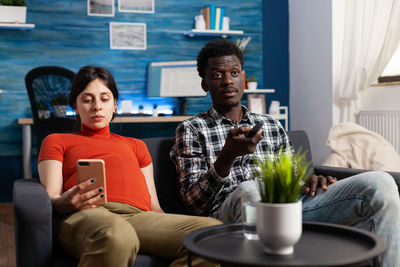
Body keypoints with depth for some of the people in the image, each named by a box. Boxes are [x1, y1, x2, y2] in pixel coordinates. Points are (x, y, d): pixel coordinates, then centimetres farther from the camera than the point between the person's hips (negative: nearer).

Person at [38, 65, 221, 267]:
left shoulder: (135, 145, 38)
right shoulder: (57, 141, 30)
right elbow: (50, 198, 13)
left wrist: (173, 230, 4)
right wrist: (65, 203, -14)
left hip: (138, 215, 4)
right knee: (117, 237, -44)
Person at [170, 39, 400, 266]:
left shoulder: (272, 126, 26)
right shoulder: (191, 130, 13)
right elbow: (194, 203, 2)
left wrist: (310, 181, 0)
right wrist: (228, 155, -15)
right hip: (231, 213, -4)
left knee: (380, 183, -17)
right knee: (248, 191, -42)